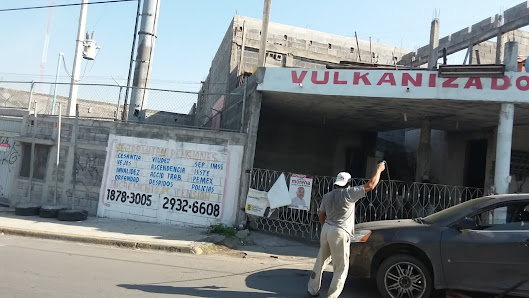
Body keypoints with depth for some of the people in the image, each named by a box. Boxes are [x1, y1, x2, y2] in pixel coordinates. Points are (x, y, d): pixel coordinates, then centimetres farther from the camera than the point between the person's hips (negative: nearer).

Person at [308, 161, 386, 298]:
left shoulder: (327, 196, 11)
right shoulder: (348, 193, -8)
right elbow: (370, 185, -8)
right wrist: (379, 170, 4)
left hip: (326, 230, 7)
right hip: (339, 233, -7)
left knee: (321, 261, 19)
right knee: (341, 268, 4)